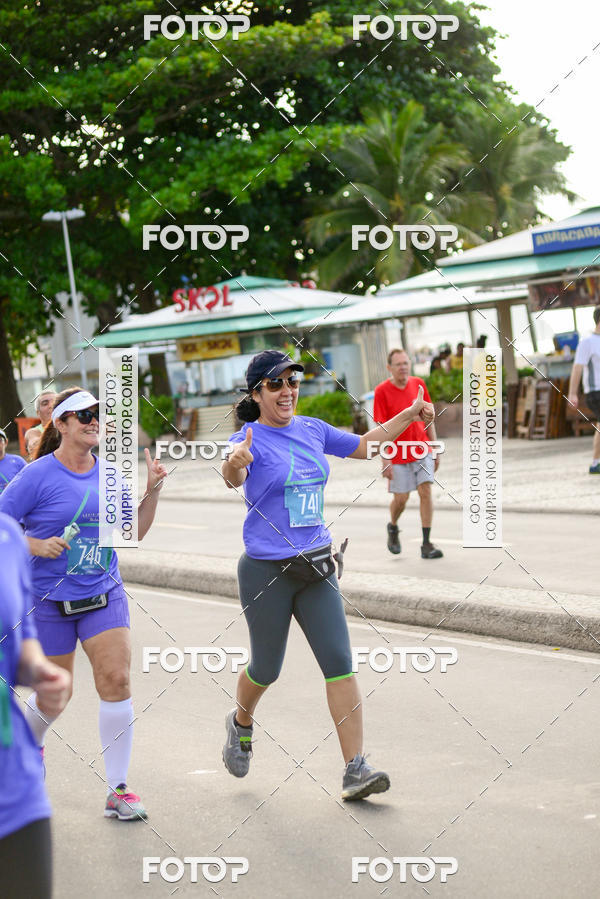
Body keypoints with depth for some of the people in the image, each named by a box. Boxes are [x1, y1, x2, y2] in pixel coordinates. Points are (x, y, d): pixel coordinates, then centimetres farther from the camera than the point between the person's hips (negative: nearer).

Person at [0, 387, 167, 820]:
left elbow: (134, 532, 12)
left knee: (116, 681, -10)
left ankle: (118, 790, -2)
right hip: (49, 601, -3)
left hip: (105, 595, 3)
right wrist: (35, 545, -23)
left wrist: (152, 491, -1)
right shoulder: (38, 475, -11)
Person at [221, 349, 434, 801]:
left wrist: (409, 415, 17)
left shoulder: (313, 430, 6)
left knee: (340, 663, -6)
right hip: (266, 571, -4)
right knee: (267, 669, 10)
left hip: (316, 566, 5)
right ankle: (241, 722, 43)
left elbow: (363, 446, 24)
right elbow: (233, 476, -35)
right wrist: (235, 465, -58)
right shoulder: (252, 439, -12)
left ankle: (356, 769, -7)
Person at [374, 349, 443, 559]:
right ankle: (393, 528, 35)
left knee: (425, 491, -8)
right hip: (398, 453, -3)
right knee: (401, 498, 2)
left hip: (421, 450, 3)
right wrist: (385, 461, -14)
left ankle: (426, 544, -4)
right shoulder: (382, 391, -9)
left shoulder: (418, 384, 2)